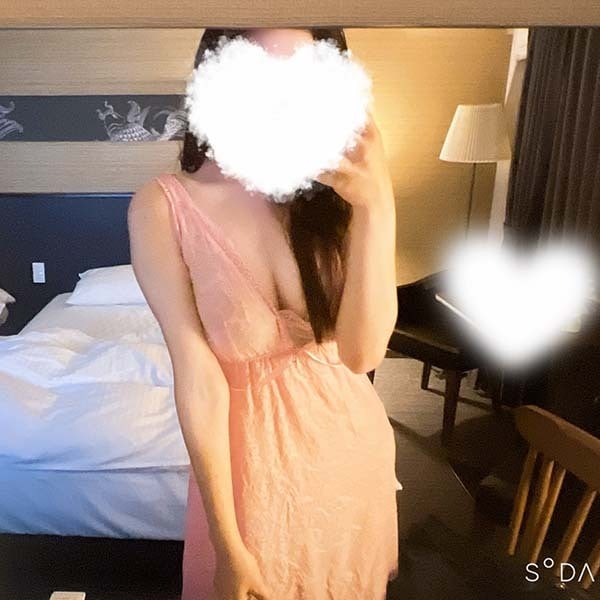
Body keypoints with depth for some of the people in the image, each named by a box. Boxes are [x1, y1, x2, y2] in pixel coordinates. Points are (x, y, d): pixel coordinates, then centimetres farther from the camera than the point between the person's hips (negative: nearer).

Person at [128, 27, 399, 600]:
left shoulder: (332, 187, -12)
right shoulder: (164, 205, -18)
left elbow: (362, 352, -19)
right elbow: (198, 377, -20)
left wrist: (377, 208, -30)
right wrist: (227, 546, -16)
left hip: (352, 439, 3)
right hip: (248, 450, -3)